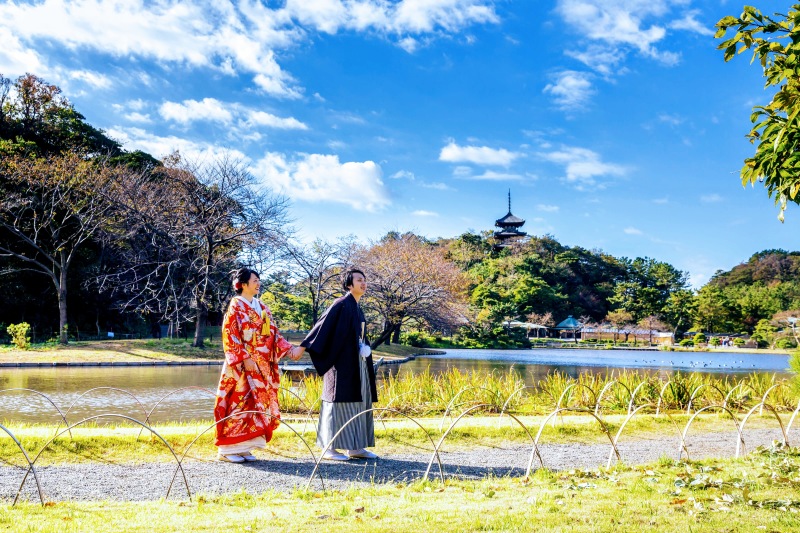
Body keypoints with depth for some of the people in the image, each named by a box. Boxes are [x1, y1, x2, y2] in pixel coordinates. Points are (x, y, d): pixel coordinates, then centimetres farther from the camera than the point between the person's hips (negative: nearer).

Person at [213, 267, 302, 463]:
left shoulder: (262, 308, 15)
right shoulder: (236, 306, -6)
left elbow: (273, 334, 12)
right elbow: (230, 336, -13)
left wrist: (290, 350, -1)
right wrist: (245, 358, -20)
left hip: (261, 366, 7)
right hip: (242, 365, -7)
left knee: (257, 404, 5)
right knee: (239, 402, -7)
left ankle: (243, 448, 12)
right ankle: (227, 450, 1)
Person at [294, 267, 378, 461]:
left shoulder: (357, 309, 15)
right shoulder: (341, 305, -10)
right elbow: (321, 325, -16)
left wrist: (365, 351, 13)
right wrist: (303, 347, -20)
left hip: (357, 364, 9)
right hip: (342, 364, -9)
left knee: (359, 403, 9)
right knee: (338, 403, -5)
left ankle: (355, 447, 16)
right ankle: (329, 448, 2)